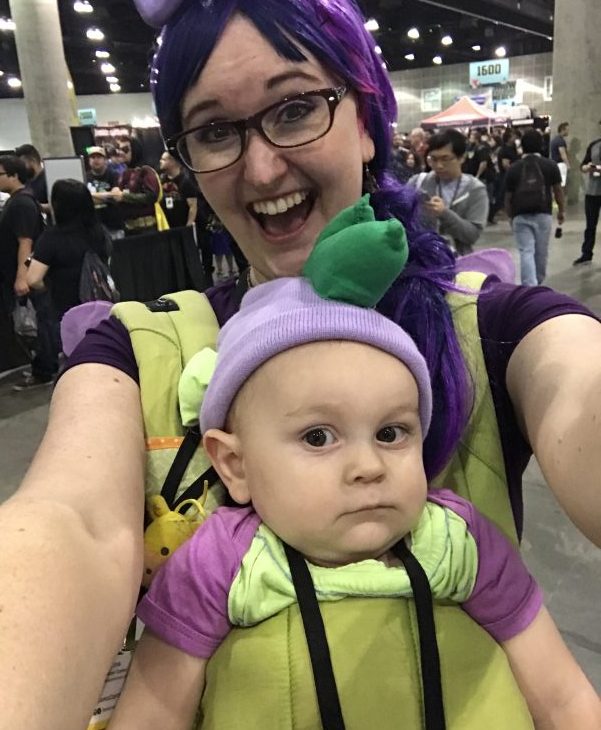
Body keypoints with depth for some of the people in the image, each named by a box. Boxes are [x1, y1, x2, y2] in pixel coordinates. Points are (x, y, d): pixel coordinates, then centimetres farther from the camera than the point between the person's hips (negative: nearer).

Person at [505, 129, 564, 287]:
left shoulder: (513, 168, 3)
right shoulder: (550, 165, 2)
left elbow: (508, 197, 5)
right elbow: (558, 190, 6)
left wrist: (510, 216, 18)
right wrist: (561, 210, 19)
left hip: (520, 216, 0)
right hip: (543, 214, 1)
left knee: (526, 252, -3)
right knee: (541, 252, 15)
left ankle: (529, 288, -16)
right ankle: (538, 283, 33)